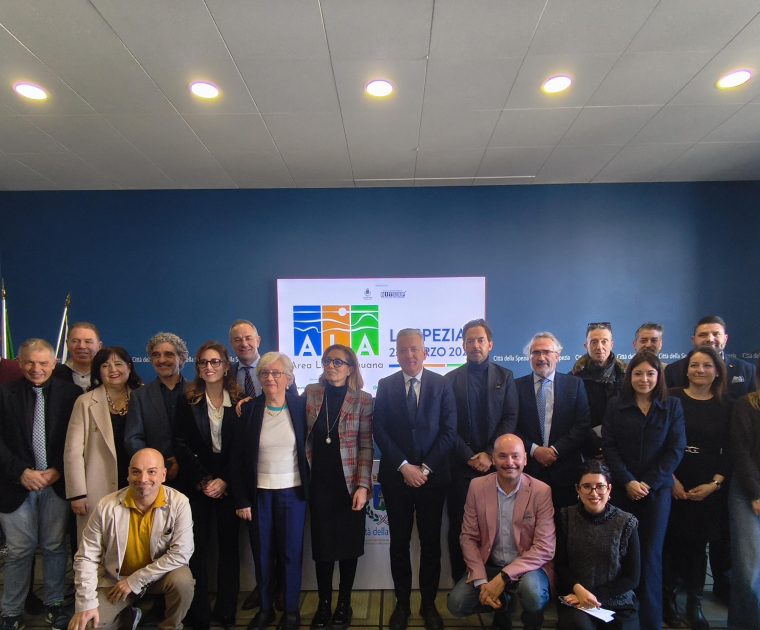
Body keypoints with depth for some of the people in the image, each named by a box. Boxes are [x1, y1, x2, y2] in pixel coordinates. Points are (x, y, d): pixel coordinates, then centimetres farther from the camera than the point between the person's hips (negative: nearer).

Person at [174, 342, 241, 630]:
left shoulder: (239, 402, 1)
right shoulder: (187, 401, 2)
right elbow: (181, 445, -3)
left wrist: (224, 481, -10)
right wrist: (204, 480, -9)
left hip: (228, 484, 0)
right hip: (197, 485, 0)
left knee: (229, 546, 6)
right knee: (197, 547, 2)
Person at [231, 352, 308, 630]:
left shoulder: (299, 406, -4)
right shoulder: (249, 409, -2)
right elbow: (238, 458, -1)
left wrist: (310, 489, -4)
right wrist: (241, 500, -3)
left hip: (292, 492, -1)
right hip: (259, 493, 1)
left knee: (290, 553, 6)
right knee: (262, 554, 10)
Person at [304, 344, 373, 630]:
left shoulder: (362, 400, -6)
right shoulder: (311, 393, 1)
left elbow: (366, 446, -7)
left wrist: (363, 486, -12)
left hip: (349, 482, -1)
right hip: (319, 482, 2)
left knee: (348, 544, 9)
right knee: (322, 544, 9)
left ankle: (344, 604, 25)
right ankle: (324, 604, 23)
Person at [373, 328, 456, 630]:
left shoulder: (442, 384, 0)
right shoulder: (385, 385, 2)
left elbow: (449, 431, -4)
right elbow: (380, 431, -3)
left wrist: (425, 468, -10)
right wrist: (404, 466, -12)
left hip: (432, 476, 0)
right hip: (396, 477, 1)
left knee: (430, 542, 10)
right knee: (399, 542, 10)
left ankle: (428, 603, 25)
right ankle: (402, 603, 24)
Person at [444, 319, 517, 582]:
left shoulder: (505, 377, 7)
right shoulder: (451, 379, 5)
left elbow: (510, 419, 0)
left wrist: (489, 454, -9)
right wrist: (470, 457, -7)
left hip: (495, 464, 0)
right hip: (461, 466, 0)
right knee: (459, 527, 4)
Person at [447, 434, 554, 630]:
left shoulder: (542, 491, -14)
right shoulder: (477, 486, -6)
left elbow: (545, 548, -16)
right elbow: (468, 537, -2)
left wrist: (504, 577, -24)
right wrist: (481, 581, -15)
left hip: (527, 566, -3)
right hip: (488, 565, 3)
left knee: (533, 593, -34)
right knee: (456, 604, -16)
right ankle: (501, 604, 16)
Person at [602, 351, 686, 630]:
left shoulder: (672, 406, 4)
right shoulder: (616, 405, 3)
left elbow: (676, 449, -2)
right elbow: (609, 447, -1)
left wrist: (649, 483, -9)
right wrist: (628, 482, -11)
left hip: (657, 489, 0)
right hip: (622, 489, 0)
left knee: (651, 553, 1)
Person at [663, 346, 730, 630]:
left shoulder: (725, 406, 5)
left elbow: (729, 451, 4)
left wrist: (714, 484, -5)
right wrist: (671, 479, -10)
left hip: (708, 488, 2)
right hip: (672, 484, -2)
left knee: (698, 544, 8)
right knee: (671, 541, 4)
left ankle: (694, 603, 20)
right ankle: (668, 598, 19)